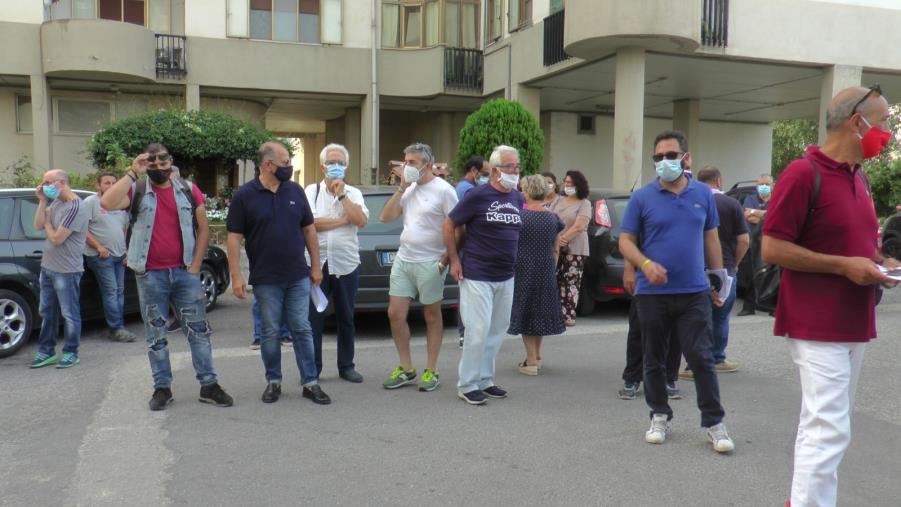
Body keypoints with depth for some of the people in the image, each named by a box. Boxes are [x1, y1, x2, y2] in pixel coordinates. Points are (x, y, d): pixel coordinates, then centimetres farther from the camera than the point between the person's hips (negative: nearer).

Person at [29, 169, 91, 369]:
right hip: (47, 267, 9)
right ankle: (46, 351, 26)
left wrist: (48, 221, -3)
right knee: (47, 311, 15)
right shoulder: (55, 202, 9)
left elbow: (56, 239, -20)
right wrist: (42, 201, -4)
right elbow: (38, 226, 3)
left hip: (66, 271, -9)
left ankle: (70, 353, 14)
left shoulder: (76, 208, -19)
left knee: (69, 314, 3)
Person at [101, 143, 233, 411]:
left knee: (199, 330, 4)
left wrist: (195, 266, -2)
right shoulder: (137, 191, -1)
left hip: (185, 272, 1)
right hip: (150, 276, -1)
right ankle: (162, 388, 18)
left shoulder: (188, 190, 4)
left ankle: (209, 385, 11)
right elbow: (106, 202, -21)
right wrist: (133, 173, -18)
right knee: (156, 335, 7)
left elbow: (203, 229, 6)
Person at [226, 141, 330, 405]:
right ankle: (273, 382, 22)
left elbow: (309, 230, 10)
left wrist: (316, 266, 7)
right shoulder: (244, 195, -5)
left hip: (298, 277, 3)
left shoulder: (295, 191, 5)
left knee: (302, 329, 6)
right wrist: (236, 276, -11)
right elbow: (234, 238, -5)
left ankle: (310, 383, 13)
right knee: (270, 332, 8)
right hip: (265, 280, -2)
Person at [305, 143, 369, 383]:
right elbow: (309, 223, -12)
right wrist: (343, 220, -9)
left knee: (346, 318, 11)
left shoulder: (353, 193, 8)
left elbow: (361, 221, -10)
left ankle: (346, 366, 22)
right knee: (313, 318, 2)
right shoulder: (312, 190, 3)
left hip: (347, 264, 2)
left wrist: (341, 194, -10)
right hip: (317, 263, -1)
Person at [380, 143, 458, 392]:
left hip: (429, 264, -6)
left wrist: (444, 262, -14)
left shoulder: (443, 190, -10)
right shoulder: (408, 189, 10)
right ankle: (406, 369, 18)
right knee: (395, 314, 5)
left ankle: (431, 371, 17)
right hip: (402, 260, 6)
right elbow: (385, 218, 5)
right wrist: (401, 189, -2)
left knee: (432, 317, 6)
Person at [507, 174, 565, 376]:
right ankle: (537, 355, 29)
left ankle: (531, 361, 3)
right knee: (541, 310, 17)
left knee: (524, 311, 3)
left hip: (523, 269, -4)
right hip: (546, 271, 4)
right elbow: (555, 250, 8)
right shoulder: (553, 218, 1)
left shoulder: (519, 215, -12)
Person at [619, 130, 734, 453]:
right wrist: (646, 264, -19)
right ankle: (660, 416, 25)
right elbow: (626, 241, 0)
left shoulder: (703, 194, 6)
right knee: (654, 360, 10)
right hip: (652, 293, 0)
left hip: (694, 293, 1)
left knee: (702, 359, -1)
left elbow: (711, 238, 14)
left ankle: (714, 423, 9)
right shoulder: (642, 198, -1)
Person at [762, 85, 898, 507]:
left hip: (854, 324, 9)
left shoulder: (859, 177, 13)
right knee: (828, 430, -9)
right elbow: (772, 249, -18)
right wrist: (844, 265, -18)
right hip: (818, 326, -9)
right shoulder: (803, 174, -14)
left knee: (823, 424, 16)